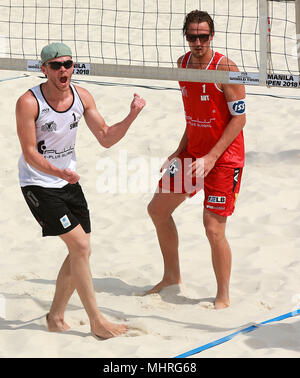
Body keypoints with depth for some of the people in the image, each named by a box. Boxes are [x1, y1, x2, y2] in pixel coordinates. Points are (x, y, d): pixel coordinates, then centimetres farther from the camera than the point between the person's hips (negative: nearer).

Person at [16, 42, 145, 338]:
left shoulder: (82, 97, -4)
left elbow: (106, 139, 1)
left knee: (81, 251, 6)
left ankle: (56, 316, 23)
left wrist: (132, 116, -15)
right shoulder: (29, 103, -20)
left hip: (69, 181, 7)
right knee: (79, 246, -15)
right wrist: (58, 172, -36)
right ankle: (96, 321, -6)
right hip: (38, 184, -7)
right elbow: (29, 153, -20)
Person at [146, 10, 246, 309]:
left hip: (224, 157, -8)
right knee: (158, 209, 12)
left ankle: (223, 298, 5)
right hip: (193, 151, 8)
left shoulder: (225, 68, -18)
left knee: (213, 228, -10)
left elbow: (239, 118, -17)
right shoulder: (183, 64, 5)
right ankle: (172, 276, 29)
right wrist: (180, 151, 10)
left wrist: (211, 158, -22)